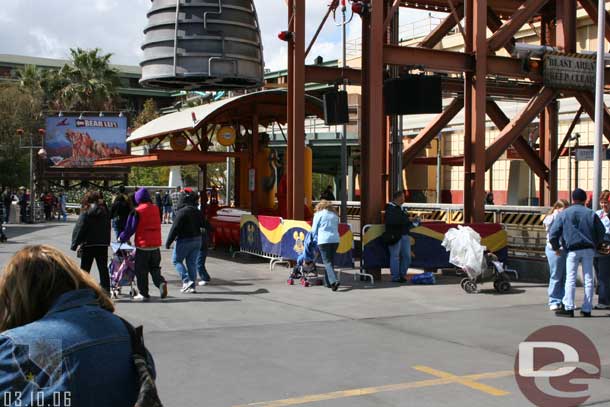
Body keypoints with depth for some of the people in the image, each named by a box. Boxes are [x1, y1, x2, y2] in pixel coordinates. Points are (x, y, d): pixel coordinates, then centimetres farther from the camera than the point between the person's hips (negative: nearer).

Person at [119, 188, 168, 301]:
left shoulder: (137, 211, -12)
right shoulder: (156, 209, 5)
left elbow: (130, 228, -8)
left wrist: (122, 238, 10)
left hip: (143, 246, -5)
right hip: (156, 245, 5)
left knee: (141, 271, 7)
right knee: (154, 268, 16)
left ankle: (143, 293, 11)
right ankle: (161, 282, -9)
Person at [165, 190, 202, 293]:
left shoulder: (181, 212, -15)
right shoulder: (197, 212, 8)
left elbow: (175, 228, -17)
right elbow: (203, 225, 14)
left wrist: (168, 242, -12)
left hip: (184, 240, -7)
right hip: (197, 239, 7)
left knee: (176, 260, 6)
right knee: (192, 263, 11)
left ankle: (186, 281, -8)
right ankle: (192, 286, 9)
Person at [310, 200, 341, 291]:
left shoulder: (318, 214, 6)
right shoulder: (335, 215, 18)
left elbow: (314, 229, 7)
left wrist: (315, 239, 21)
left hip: (324, 240, -5)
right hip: (335, 240, 5)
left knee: (327, 262, -6)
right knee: (331, 261, 14)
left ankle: (334, 281, -21)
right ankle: (328, 282, 18)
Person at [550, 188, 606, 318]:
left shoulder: (564, 214, 2)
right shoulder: (591, 213, 6)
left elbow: (553, 233, -2)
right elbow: (601, 231, 9)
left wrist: (556, 248, 11)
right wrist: (596, 245, 23)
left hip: (573, 250, -2)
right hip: (589, 250, 2)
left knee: (571, 279, -1)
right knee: (588, 279, 6)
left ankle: (568, 308, -8)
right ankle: (587, 309, 7)